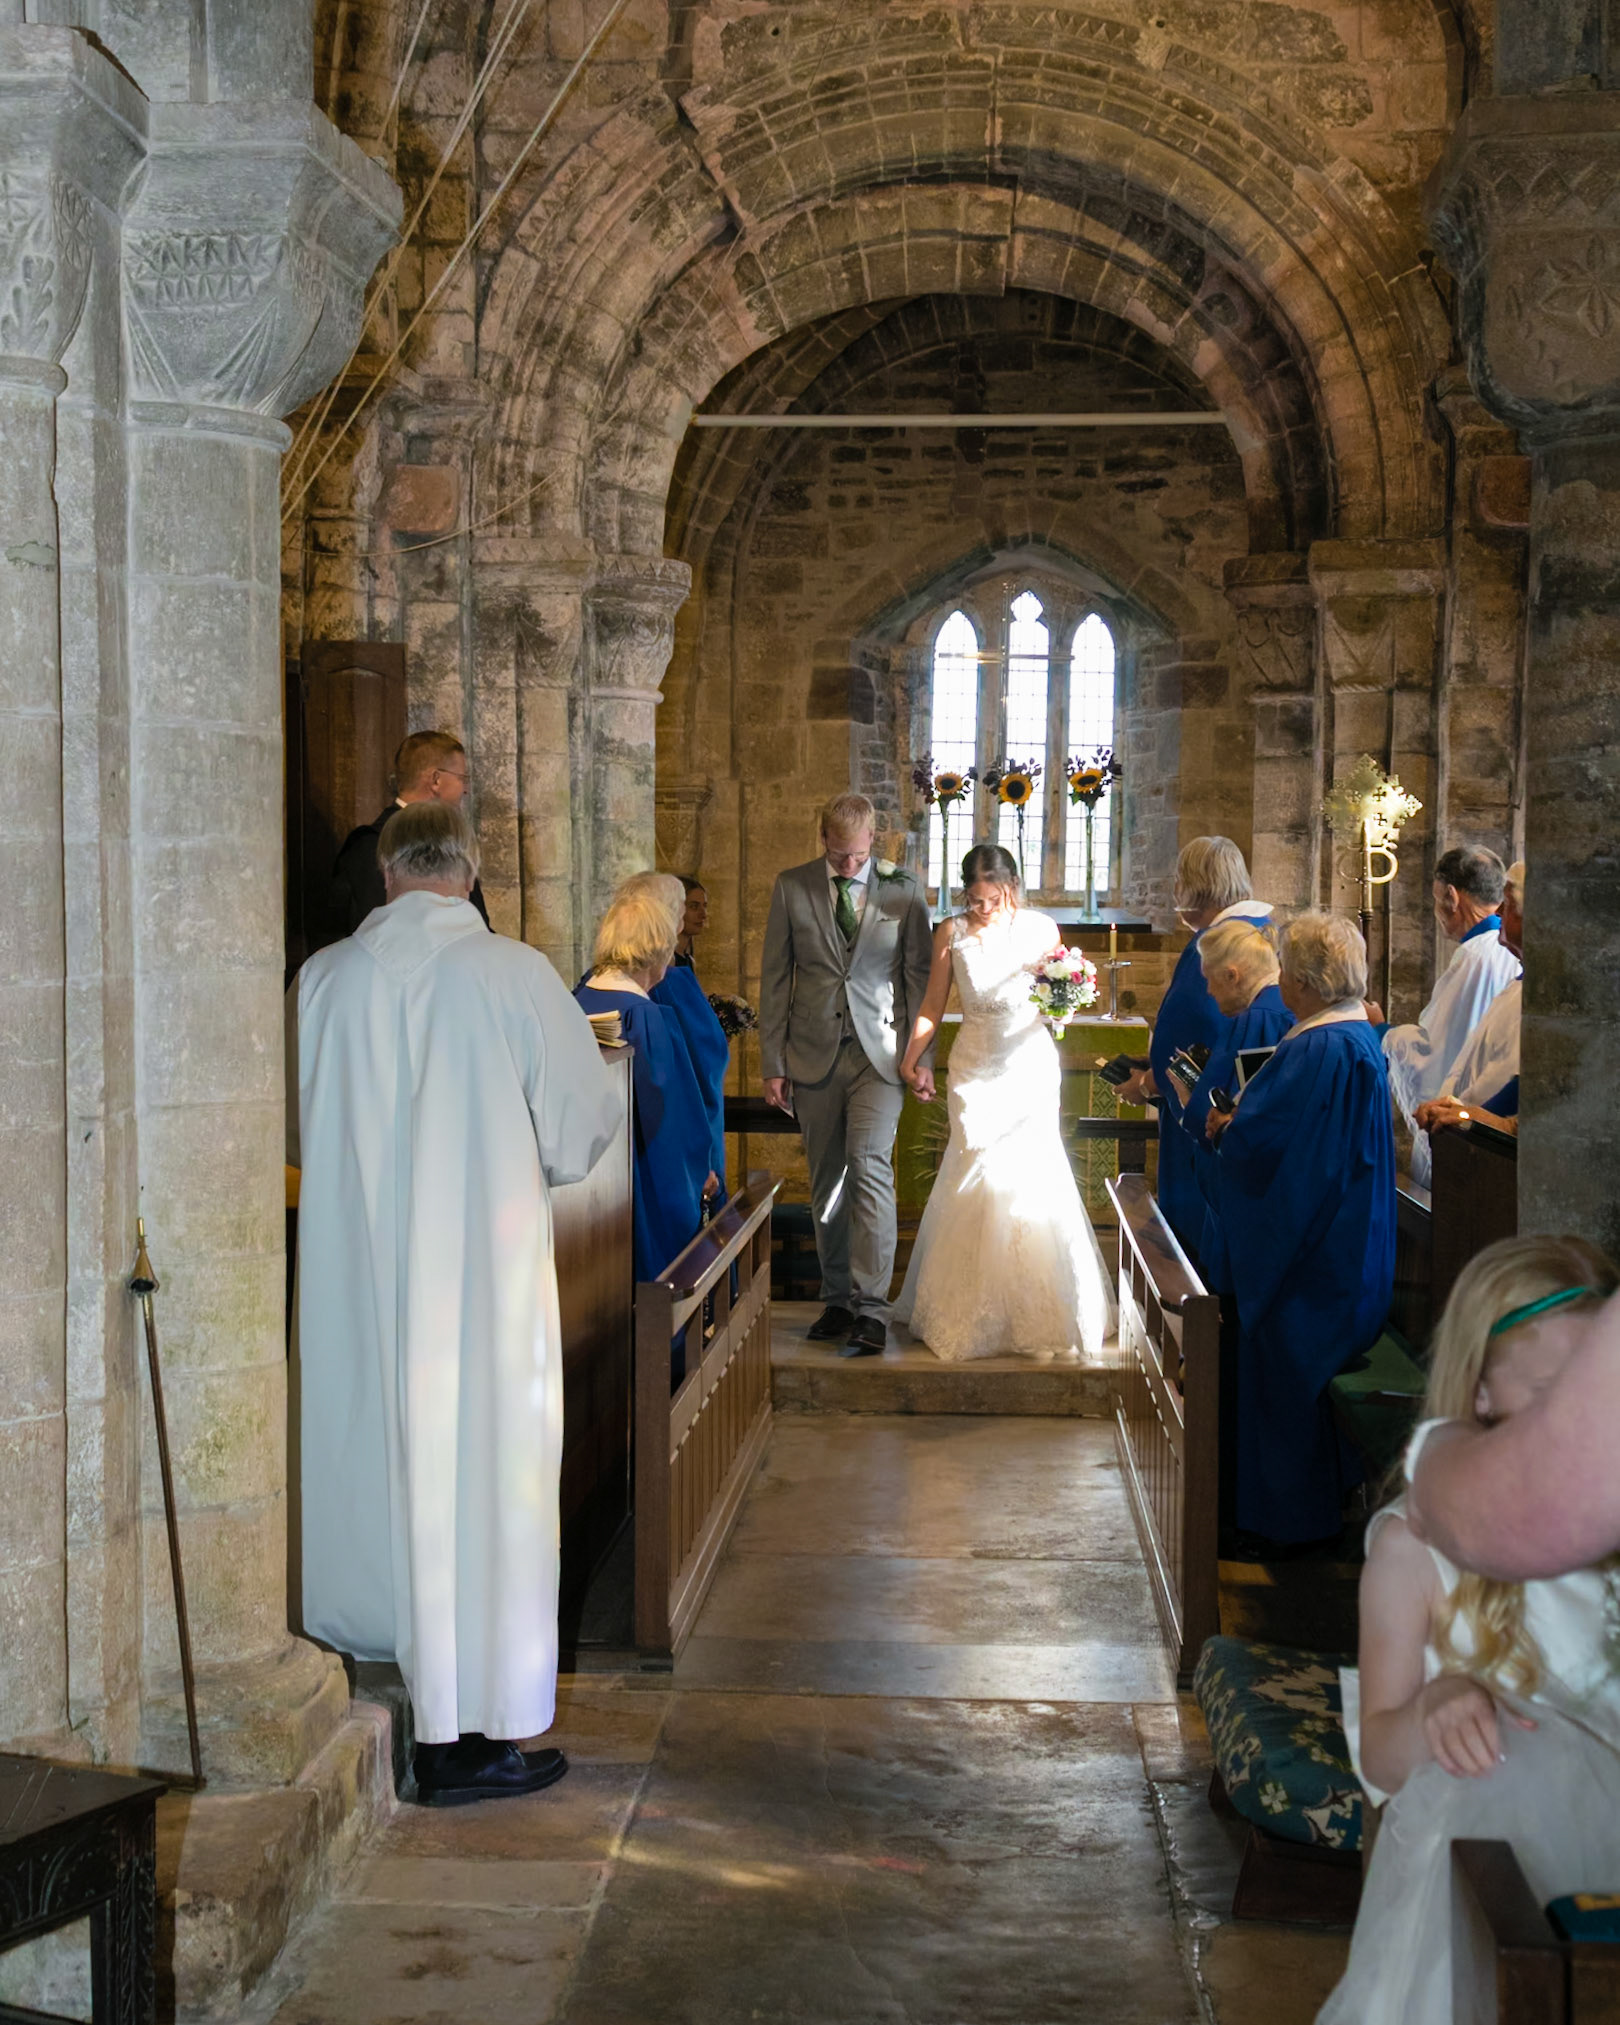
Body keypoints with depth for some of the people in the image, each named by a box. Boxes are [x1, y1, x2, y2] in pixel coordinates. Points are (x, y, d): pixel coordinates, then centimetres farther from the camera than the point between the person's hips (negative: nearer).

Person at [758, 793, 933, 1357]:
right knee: (826, 1180, 8)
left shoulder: (902, 890, 2)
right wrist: (773, 1062, 2)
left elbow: (920, 975, 6)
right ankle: (838, 1300, 19)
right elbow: (775, 978, 6)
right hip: (813, 1054, 2)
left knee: (869, 1166, -15)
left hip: (879, 1051, -2)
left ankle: (870, 1310, -15)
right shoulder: (792, 888, 4)